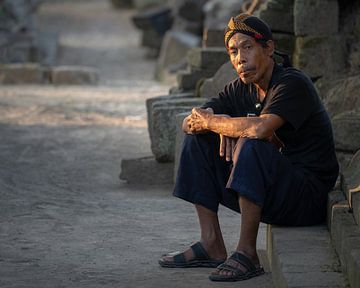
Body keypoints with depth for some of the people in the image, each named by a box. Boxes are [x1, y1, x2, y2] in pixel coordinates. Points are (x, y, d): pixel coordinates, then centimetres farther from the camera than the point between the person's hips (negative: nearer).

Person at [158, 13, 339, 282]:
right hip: (268, 195, 8)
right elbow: (190, 123, 5)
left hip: (308, 198, -8)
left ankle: (247, 253, -26)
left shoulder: (293, 83, -17)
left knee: (250, 145, -33)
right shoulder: (240, 89, 6)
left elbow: (260, 128, -34)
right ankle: (212, 246, -2)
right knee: (198, 140, 3)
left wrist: (212, 121, -18)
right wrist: (224, 126, -17)